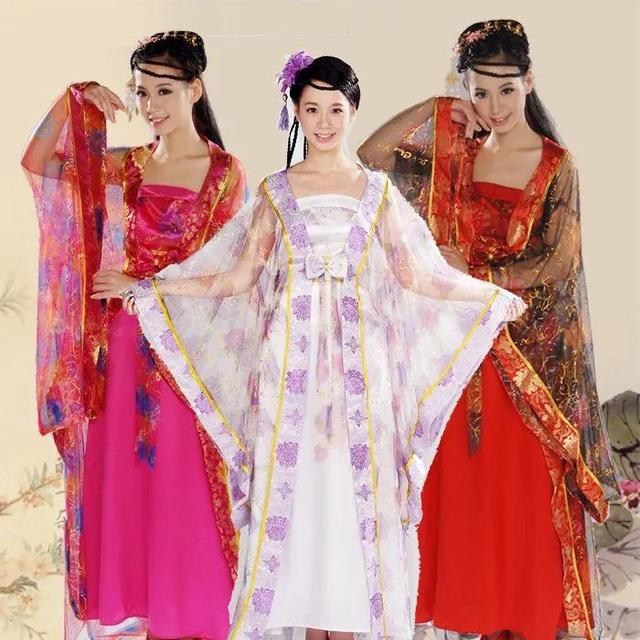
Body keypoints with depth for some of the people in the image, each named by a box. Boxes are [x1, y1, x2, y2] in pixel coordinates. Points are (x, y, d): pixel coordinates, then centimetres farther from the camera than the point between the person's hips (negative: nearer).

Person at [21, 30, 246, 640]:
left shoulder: (225, 173, -6)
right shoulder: (130, 165, 7)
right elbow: (36, 163, 6)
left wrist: (136, 285, -9)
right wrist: (74, 100, -3)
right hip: (129, 343, 5)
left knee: (186, 489, 3)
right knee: (125, 481, 10)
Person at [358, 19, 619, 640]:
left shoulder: (556, 166, -5)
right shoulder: (455, 152, 5)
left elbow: (553, 266, -11)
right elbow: (369, 156, 4)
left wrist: (472, 272, -10)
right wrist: (429, 110, -2)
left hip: (526, 351, -3)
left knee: (521, 492, 3)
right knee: (462, 489, 7)